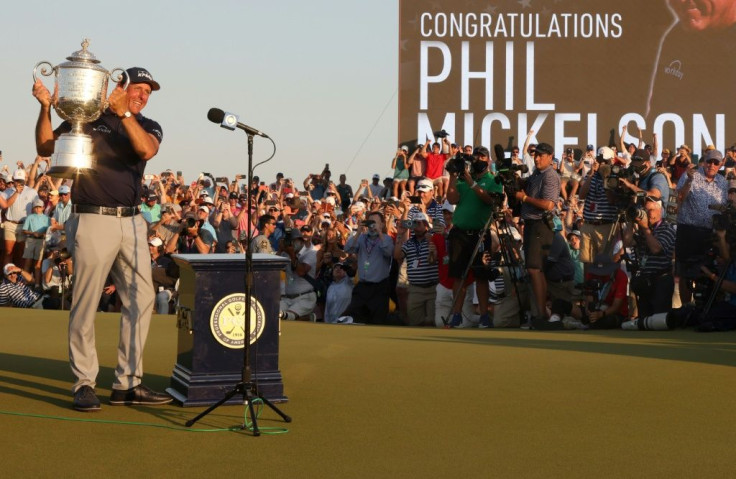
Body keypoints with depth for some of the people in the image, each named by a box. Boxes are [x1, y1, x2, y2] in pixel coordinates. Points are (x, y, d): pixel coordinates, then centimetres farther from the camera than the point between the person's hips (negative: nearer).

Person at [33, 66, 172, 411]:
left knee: (141, 299, 2)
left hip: (132, 223, 4)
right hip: (93, 221, -4)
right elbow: (46, 148, -2)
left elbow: (146, 150, -12)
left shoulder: (148, 127, 11)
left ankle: (127, 383, 10)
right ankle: (84, 384, 4)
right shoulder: (87, 118, 4)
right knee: (85, 303, -3)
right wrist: (46, 108, -15)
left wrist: (124, 113, -22)